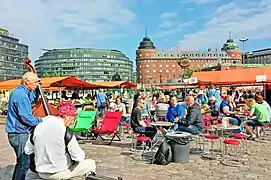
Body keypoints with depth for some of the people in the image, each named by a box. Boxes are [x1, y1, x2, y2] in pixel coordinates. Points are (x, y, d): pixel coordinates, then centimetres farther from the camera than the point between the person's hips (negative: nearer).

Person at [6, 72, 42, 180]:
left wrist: (36, 90, 8)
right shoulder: (22, 95, -22)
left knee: (22, 161, 21)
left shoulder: (18, 91, 10)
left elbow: (33, 99, 25)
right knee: (24, 163, -1)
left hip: (17, 133, 10)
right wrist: (41, 121, -11)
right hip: (19, 134, -10)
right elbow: (26, 118, -24)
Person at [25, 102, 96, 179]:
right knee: (91, 163, 8)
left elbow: (27, 151, 6)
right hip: (59, 174, -6)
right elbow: (79, 157, -19)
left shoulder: (38, 127, -6)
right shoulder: (65, 132, -22)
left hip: (41, 173, 7)